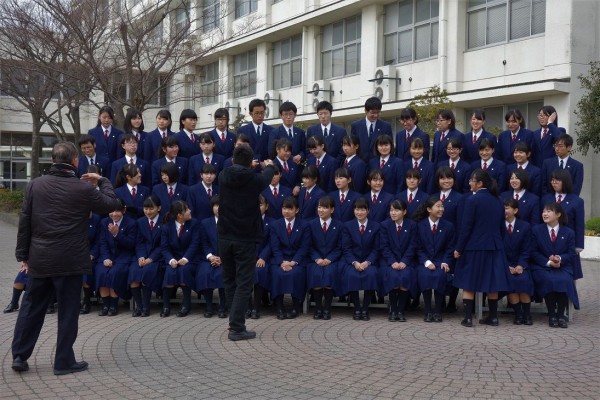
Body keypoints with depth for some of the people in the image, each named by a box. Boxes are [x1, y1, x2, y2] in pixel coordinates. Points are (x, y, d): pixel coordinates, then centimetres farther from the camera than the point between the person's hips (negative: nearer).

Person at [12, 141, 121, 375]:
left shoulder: (35, 184, 1)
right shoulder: (84, 188, -9)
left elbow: (24, 222, 4)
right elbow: (111, 204, 6)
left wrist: (23, 254, 11)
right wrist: (103, 181, 19)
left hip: (39, 258, 4)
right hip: (69, 260, -3)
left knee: (31, 308, 15)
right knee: (67, 312, 5)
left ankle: (19, 356, 19)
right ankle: (64, 361, 10)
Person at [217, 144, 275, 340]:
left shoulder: (223, 176, -1)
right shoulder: (254, 179, -10)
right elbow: (267, 177, 14)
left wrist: (245, 168, 46)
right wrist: (269, 165, 38)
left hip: (224, 237, 4)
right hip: (245, 238, -4)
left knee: (229, 280, 17)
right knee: (244, 283, 0)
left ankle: (236, 320, 27)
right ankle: (236, 327, -5)